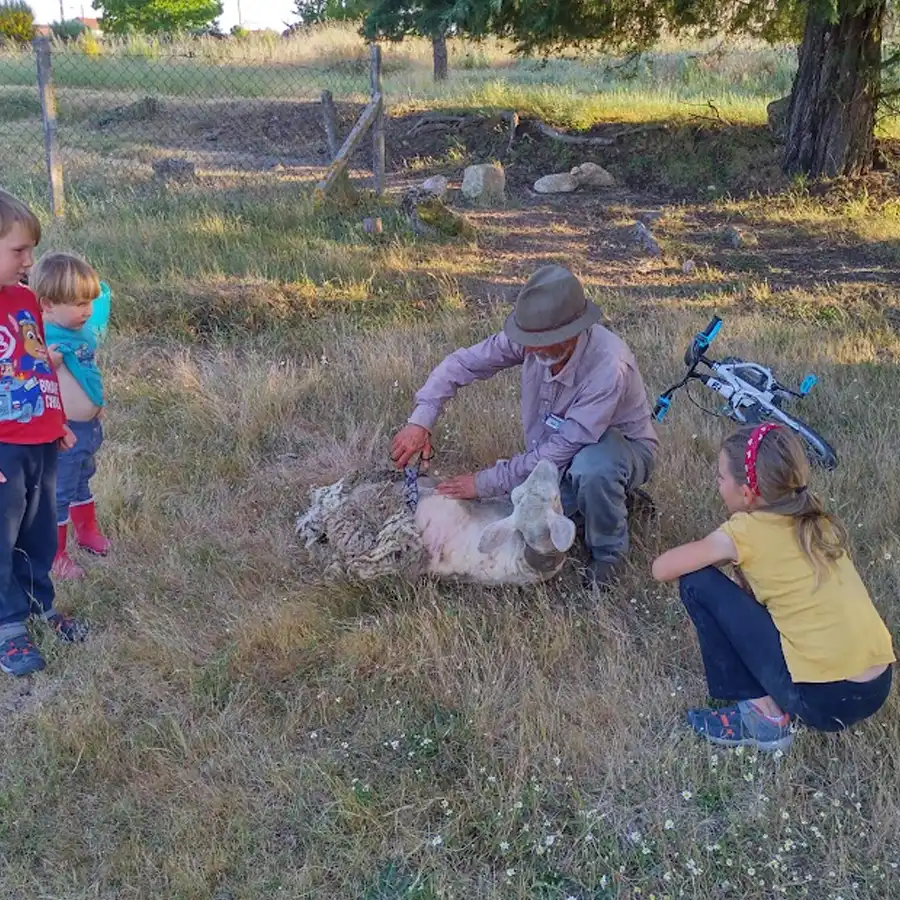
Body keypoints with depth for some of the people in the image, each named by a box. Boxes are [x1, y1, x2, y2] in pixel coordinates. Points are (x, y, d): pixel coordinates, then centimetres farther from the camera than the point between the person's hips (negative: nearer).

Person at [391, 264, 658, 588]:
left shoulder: (608, 366, -37)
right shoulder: (533, 338, -20)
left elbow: (562, 450, -33)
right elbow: (461, 363, -10)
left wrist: (485, 482, -28)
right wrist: (420, 421, -23)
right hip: (557, 452, 6)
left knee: (591, 467, -41)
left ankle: (608, 553, -10)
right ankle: (607, 497, 13)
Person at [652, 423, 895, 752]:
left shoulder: (746, 530, -7)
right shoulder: (818, 522, 11)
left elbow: (661, 569, 1)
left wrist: (721, 554, 15)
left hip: (822, 699, -7)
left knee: (698, 583, 1)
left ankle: (763, 712, 5)